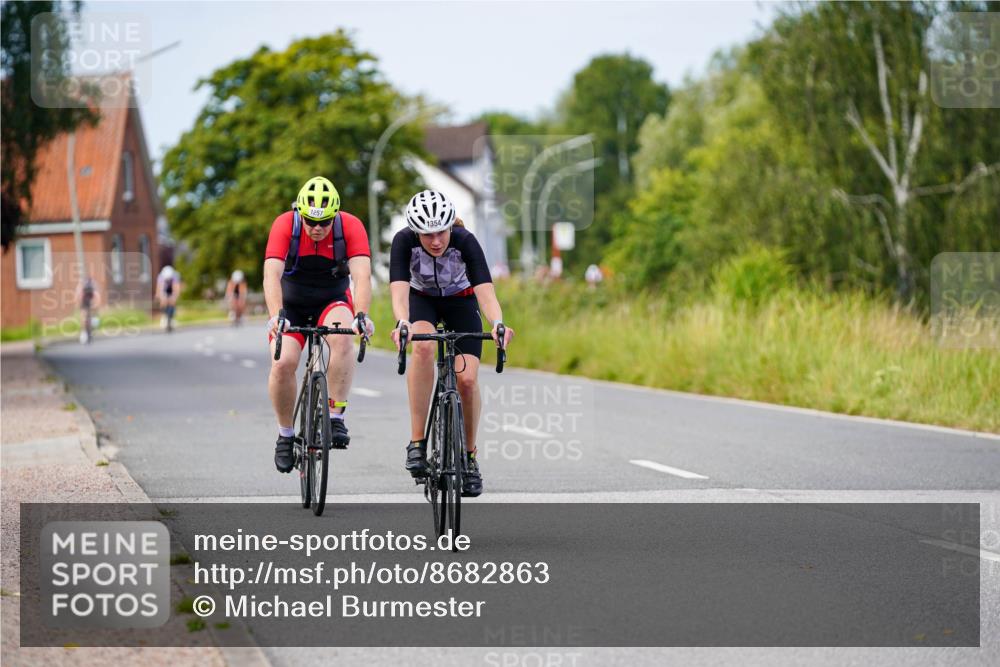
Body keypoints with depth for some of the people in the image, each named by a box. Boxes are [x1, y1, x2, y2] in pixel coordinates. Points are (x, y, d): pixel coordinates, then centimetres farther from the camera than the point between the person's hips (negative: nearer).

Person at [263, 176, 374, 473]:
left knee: (342, 339, -34)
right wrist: (276, 316, -49)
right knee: (283, 364, -21)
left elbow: (362, 275, -32)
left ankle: (336, 416, -24)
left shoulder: (351, 226, -22)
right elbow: (272, 275, -33)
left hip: (333, 302, 0)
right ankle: (286, 435, 2)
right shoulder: (284, 225, -23)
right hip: (292, 305, 0)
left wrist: (361, 315, -49)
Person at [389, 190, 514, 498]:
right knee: (423, 347, -34)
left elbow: (485, 291, -41)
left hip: (460, 300, 0)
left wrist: (498, 324, -60)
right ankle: (417, 443, -28)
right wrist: (402, 323, -63)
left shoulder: (465, 241, -32)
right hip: (421, 298, 0)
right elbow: (399, 290, -42)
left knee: (467, 379, -17)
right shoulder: (404, 241, -31)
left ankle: (469, 456, 7)